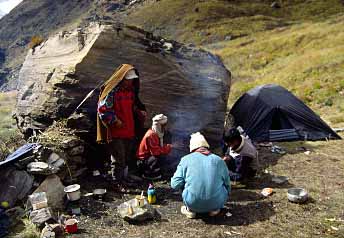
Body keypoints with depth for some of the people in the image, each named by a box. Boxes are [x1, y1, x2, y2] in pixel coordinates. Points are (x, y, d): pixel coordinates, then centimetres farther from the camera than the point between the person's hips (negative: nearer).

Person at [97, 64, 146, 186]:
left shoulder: (131, 90, 9)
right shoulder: (112, 91, -15)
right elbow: (103, 109, -15)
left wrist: (140, 112, 4)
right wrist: (115, 121, -17)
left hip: (129, 131, 7)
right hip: (116, 133, -7)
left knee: (127, 159, 17)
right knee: (118, 160, 1)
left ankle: (125, 179, 33)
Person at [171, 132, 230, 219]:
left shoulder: (186, 159, 5)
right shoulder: (219, 160, 8)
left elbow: (175, 184, -1)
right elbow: (227, 184, 16)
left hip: (193, 204, -1)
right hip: (216, 202, 1)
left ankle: (190, 209, 13)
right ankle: (214, 209, 17)